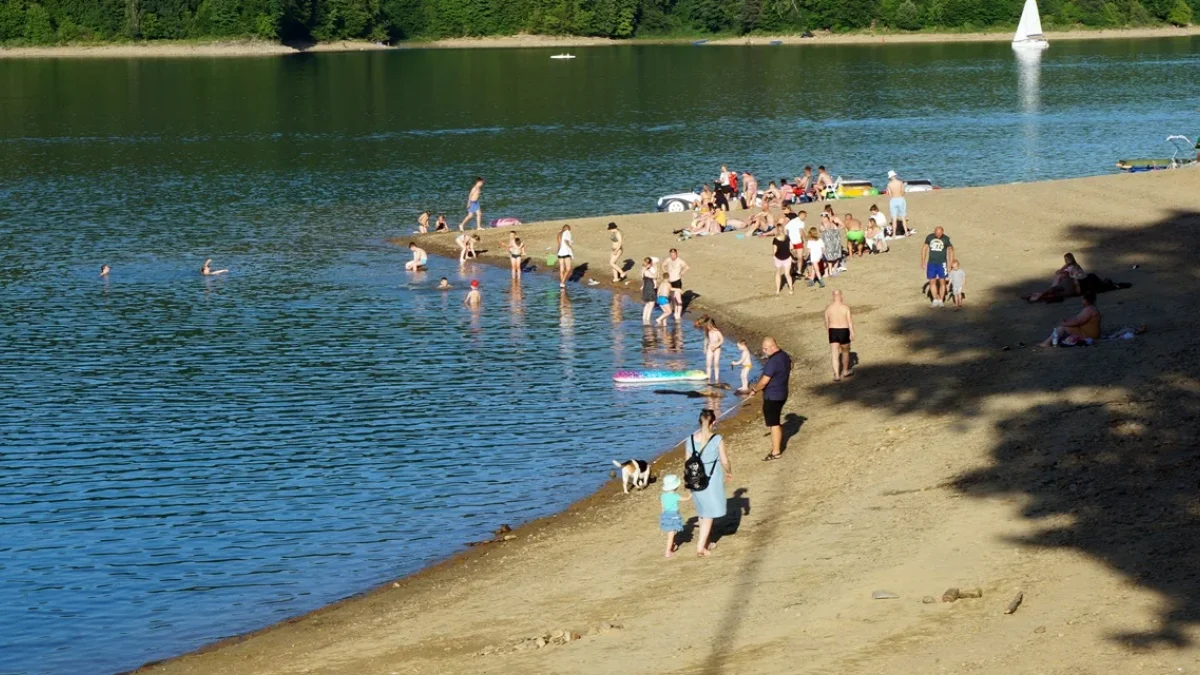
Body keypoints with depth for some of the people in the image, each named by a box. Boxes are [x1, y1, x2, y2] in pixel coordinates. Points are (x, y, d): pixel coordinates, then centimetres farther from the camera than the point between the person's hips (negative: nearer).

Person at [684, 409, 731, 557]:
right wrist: (729, 472, 12)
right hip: (712, 481, -4)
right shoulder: (718, 440, -16)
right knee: (709, 514, 6)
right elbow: (725, 462, -10)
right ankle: (701, 547, 3)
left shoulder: (690, 440, -5)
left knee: (702, 511, 23)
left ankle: (704, 541, 36)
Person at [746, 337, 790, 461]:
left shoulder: (773, 362, -26)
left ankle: (775, 452, 6)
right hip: (782, 393, 10)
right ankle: (778, 446, 32)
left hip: (772, 396, -9)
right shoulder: (785, 356, 5)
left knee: (773, 424, 0)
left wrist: (754, 390, -5)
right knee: (776, 422, 22)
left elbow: (764, 382, -23)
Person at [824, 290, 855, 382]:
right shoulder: (845, 307, -9)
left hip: (833, 333, 1)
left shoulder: (828, 308, -1)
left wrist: (828, 333, 22)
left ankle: (837, 375, -8)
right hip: (844, 332, -1)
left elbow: (827, 323, 7)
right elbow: (850, 321, -13)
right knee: (845, 351, 21)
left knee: (835, 355, 1)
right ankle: (845, 371, 36)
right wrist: (852, 333, -12)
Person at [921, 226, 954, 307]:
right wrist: (923, 262, 7)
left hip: (941, 263, -2)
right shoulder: (929, 237, -2)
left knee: (942, 282, 0)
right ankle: (935, 300, 13)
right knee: (932, 281, 3)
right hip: (931, 263, 2)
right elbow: (924, 248, 9)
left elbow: (951, 250, 3)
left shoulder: (946, 239, -7)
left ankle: (941, 300, 9)